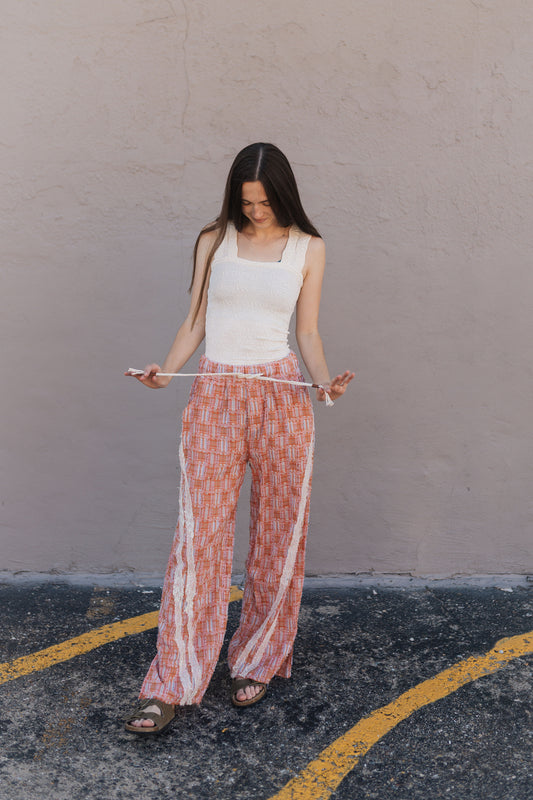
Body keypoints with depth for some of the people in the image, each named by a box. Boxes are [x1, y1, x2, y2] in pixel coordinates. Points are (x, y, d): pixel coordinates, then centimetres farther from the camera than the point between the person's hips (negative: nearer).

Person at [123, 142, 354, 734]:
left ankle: (257, 661, 25)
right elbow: (195, 323, 10)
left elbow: (308, 334, 8)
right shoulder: (214, 241, 9)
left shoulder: (307, 249, 8)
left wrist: (324, 381, -11)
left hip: (280, 394, 1)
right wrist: (165, 371, -7)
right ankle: (170, 685, 6)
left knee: (278, 533, 6)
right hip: (216, 394, 0)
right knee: (199, 533, -3)